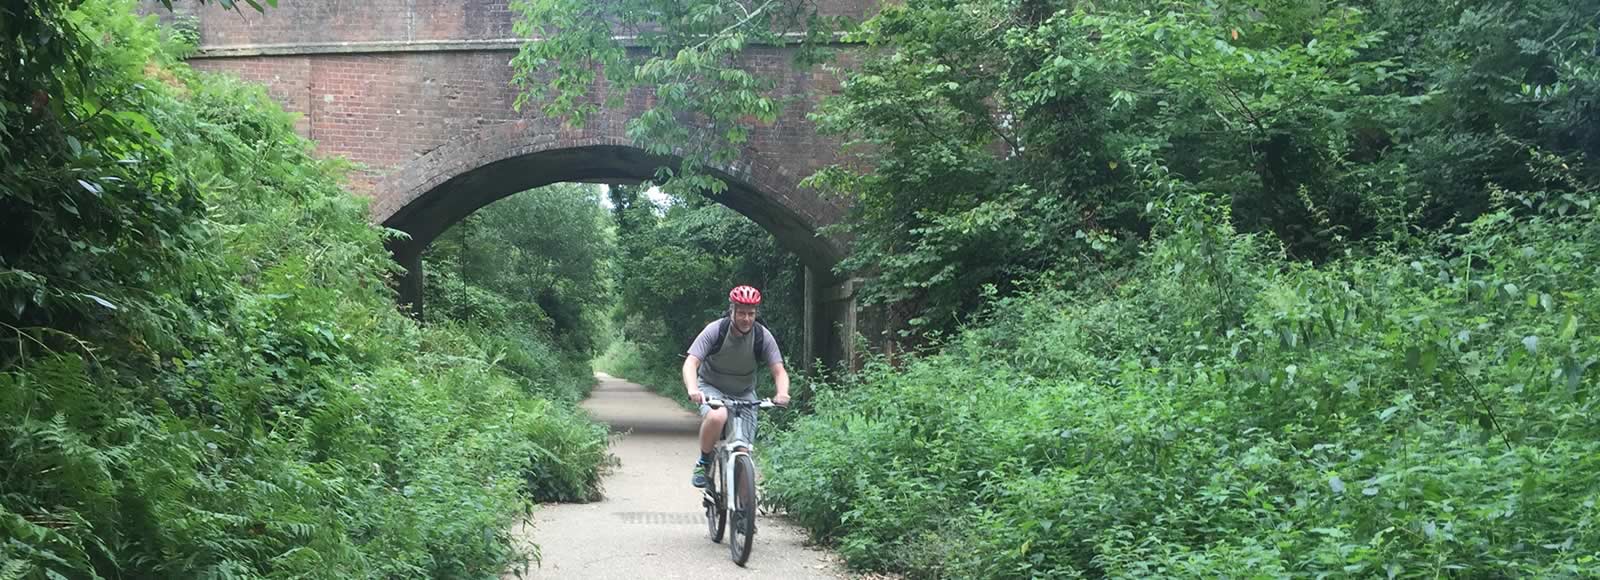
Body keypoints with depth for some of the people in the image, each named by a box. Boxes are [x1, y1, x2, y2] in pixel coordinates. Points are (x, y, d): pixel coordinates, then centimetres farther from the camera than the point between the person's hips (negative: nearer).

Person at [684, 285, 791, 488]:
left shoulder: (762, 336, -14)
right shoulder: (715, 330, -20)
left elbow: (779, 371, -16)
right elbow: (691, 363, -26)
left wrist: (782, 393, -38)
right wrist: (693, 390, -46)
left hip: (743, 394, 2)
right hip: (711, 389, -2)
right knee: (717, 417, -36)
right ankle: (703, 463, -12)